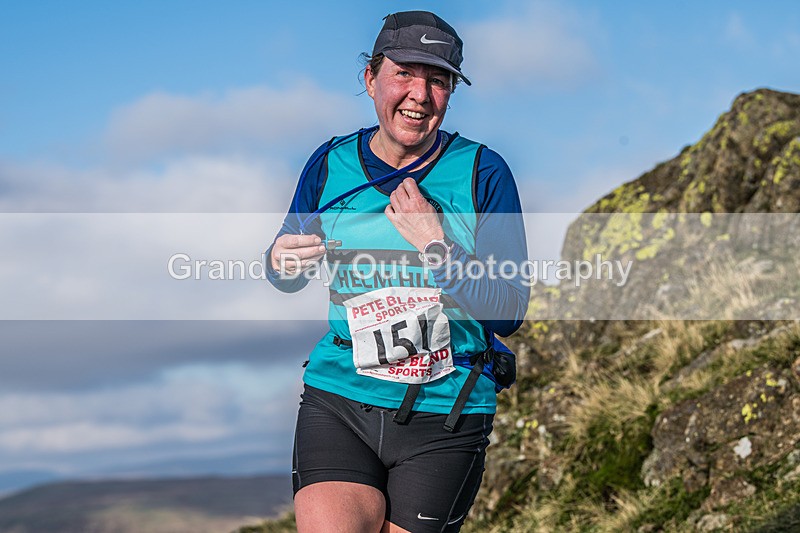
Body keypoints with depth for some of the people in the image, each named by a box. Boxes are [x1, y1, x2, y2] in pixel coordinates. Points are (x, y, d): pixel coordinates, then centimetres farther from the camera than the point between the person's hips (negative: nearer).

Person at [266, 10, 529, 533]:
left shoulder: (483, 172, -3)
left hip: (446, 417, -1)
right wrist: (279, 261, -6)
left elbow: (511, 313, -7)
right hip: (338, 399, 1)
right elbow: (290, 277, 18)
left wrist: (436, 246, -19)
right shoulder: (331, 165, 4)